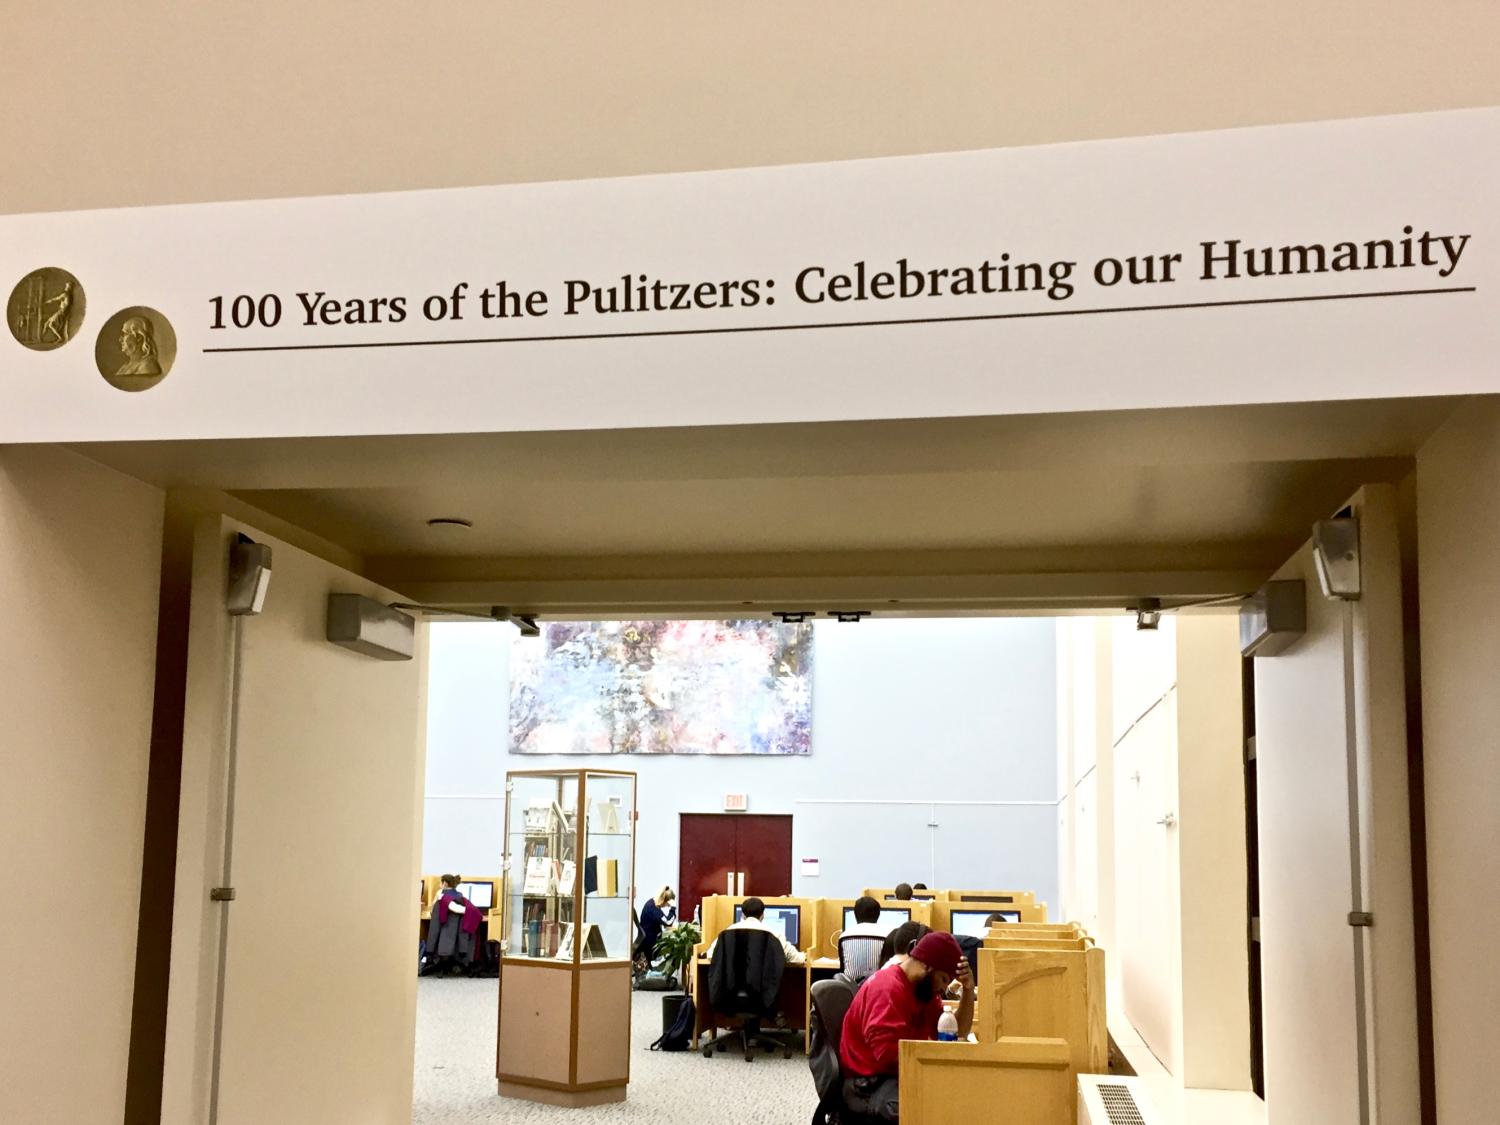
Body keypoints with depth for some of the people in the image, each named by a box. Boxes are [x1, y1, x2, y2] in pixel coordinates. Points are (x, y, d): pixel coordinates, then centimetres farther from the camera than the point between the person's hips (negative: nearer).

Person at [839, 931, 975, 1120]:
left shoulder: (924, 988, 10)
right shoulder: (888, 988, -20)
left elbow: (957, 1032, 11)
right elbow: (889, 1053, -28)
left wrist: (968, 990, -2)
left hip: (900, 1075, 9)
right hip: (868, 1085, -9)